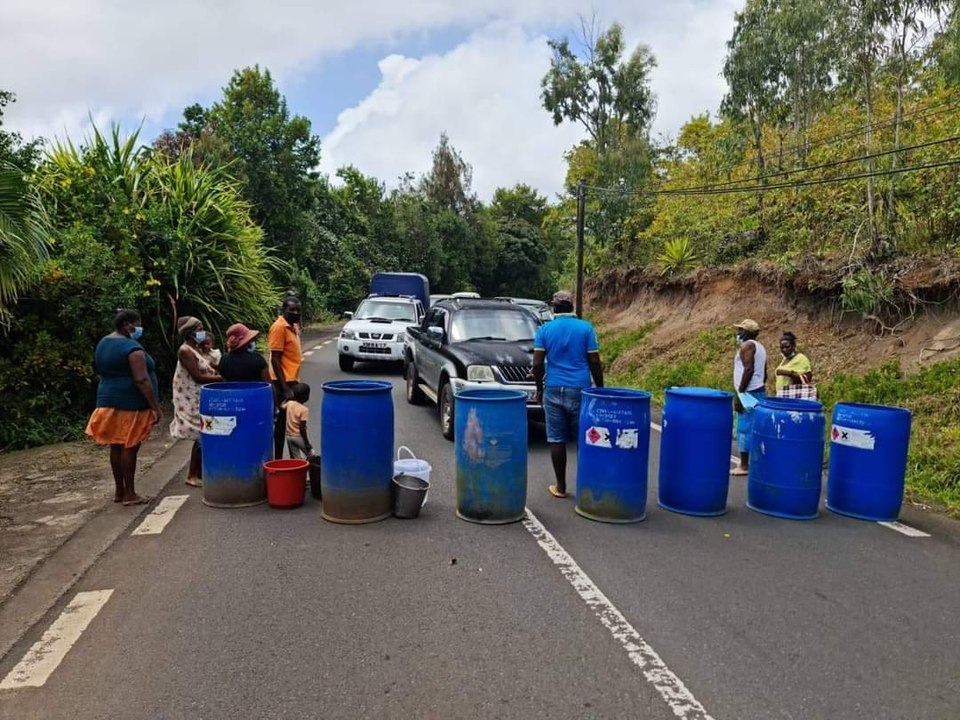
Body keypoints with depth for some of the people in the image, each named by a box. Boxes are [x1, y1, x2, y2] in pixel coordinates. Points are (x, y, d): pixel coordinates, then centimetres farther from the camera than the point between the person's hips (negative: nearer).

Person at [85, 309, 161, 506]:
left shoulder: (103, 343, 13)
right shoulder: (132, 347, -16)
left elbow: (102, 372, 20)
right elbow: (142, 380, -21)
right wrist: (155, 406, -19)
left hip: (109, 401, 9)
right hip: (130, 404, -9)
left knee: (116, 446, 14)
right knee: (129, 448, -2)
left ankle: (119, 491, 22)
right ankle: (129, 494, 5)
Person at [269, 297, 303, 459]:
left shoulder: (294, 326, 11)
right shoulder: (279, 327, -15)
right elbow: (275, 360, -18)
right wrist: (285, 388, -21)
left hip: (292, 380, 9)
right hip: (283, 382, -9)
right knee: (282, 422, -3)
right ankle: (277, 460, 4)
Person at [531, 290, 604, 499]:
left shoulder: (545, 329, 2)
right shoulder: (585, 328, 0)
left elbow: (537, 365, -1)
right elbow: (594, 363, -2)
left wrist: (539, 388, 11)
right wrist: (600, 389, 8)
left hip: (553, 390, 1)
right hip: (580, 390, 0)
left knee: (557, 440, 6)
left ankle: (561, 487, 11)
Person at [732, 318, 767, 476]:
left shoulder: (747, 345, -11)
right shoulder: (759, 347, 18)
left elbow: (749, 370, -21)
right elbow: (764, 374, 18)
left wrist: (739, 393, -21)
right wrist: (759, 386, 22)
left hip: (749, 394, -10)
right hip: (759, 392, 10)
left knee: (745, 428, -6)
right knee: (754, 428, 11)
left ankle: (744, 465, -4)